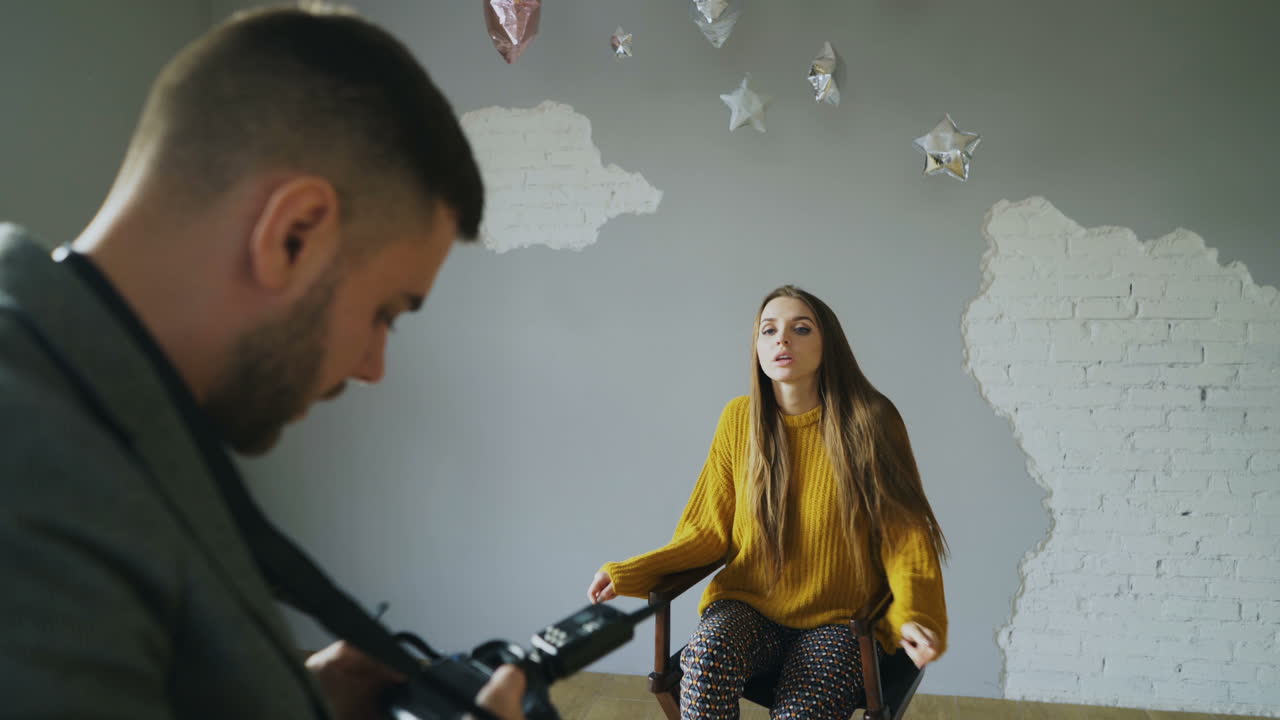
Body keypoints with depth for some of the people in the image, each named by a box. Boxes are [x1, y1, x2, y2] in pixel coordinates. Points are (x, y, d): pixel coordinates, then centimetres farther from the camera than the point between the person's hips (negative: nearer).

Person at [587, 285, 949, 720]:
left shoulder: (869, 420, -7)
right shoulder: (739, 419, 0)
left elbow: (903, 531, -7)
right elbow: (710, 532, 5)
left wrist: (914, 615, -25)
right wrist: (631, 572, -9)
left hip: (837, 618, -1)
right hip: (750, 606, 2)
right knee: (705, 658, -32)